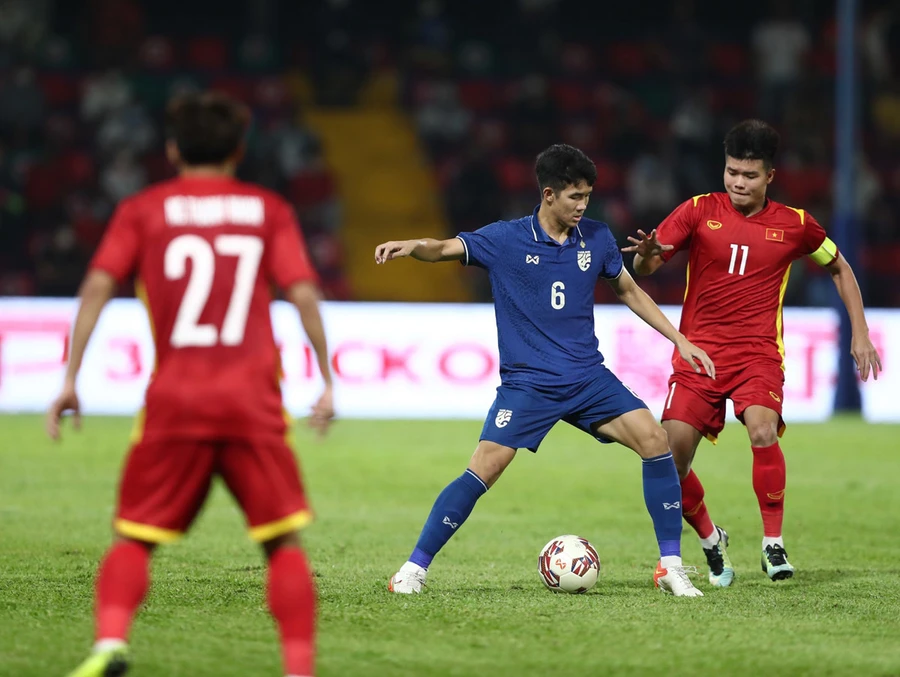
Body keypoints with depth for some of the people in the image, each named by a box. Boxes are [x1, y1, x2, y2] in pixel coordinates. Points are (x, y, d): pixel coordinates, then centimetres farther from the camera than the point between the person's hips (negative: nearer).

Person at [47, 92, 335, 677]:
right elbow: (303, 293, 0)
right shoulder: (268, 209, 11)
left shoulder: (142, 210, 10)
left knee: (135, 537, 8)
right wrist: (327, 381, 4)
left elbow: (99, 286, -1)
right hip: (254, 398, 0)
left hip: (174, 400, 0)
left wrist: (71, 378, -1)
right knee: (285, 540, 7)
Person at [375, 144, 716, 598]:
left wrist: (680, 340, 17)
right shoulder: (505, 240, -5)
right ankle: (415, 568, -4)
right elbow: (446, 249, -14)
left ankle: (670, 565, -2)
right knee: (484, 469, -17)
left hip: (589, 380, 4)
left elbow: (628, 291, 19)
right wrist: (414, 246, -38)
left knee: (654, 440, -12)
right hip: (526, 383, -3)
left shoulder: (597, 239, 5)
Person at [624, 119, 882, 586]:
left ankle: (773, 544, -14)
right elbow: (645, 268, -4)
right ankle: (711, 542, 20)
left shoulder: (794, 224, 2)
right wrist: (647, 254, -29)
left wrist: (860, 334, 14)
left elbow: (839, 268, 19)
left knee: (763, 433, -30)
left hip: (758, 353, -1)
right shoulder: (699, 211, 0)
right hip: (698, 351, 1)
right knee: (671, 459, -7)